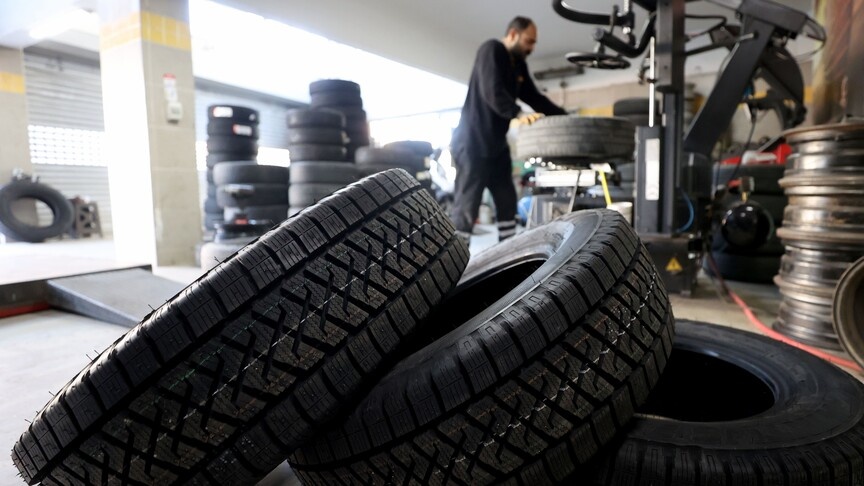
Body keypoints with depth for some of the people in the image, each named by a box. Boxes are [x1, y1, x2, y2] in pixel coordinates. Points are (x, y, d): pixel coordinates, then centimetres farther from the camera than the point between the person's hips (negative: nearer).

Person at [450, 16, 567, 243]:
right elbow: (492, 91, -25)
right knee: (466, 207, -10)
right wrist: (518, 114, -38)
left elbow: (534, 97, 18)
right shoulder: (491, 50, -10)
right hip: (473, 142, -9)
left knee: (507, 201, 9)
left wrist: (564, 116, 9)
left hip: (497, 144, 9)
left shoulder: (519, 64, 16)